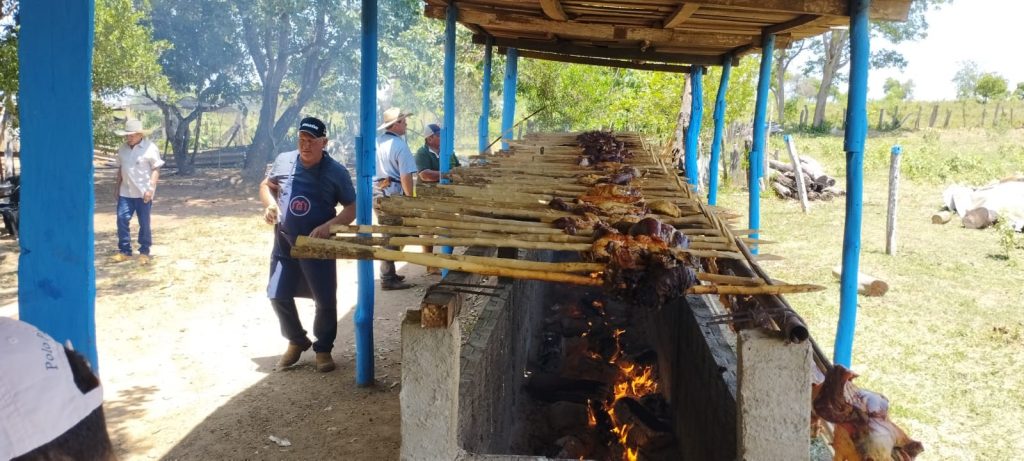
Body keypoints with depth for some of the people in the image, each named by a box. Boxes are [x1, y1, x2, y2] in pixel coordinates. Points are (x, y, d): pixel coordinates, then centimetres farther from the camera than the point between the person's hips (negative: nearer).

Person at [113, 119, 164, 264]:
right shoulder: (123, 148, 8)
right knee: (122, 220, 2)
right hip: (125, 193, 5)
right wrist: (118, 188, 15)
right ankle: (124, 251, 12)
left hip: (143, 193, -5)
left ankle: (144, 252, 15)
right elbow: (120, 169, 16)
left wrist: (150, 189, -19)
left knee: (144, 223, 4)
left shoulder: (150, 148, -10)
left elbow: (156, 170, -11)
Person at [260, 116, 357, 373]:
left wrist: (328, 226, -22)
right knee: (278, 296, 7)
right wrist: (270, 205, -8)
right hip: (284, 245, 3)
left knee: (325, 301, 3)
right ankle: (296, 342, 31)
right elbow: (266, 186, 15)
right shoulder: (284, 161, -2)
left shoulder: (336, 172, -10)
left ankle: (324, 349, 25)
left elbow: (352, 208, -6)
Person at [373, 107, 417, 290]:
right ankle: (388, 279, 2)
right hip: (392, 195, -8)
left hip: (376, 193, 8)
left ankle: (389, 273, 27)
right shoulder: (399, 145, -15)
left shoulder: (376, 142, 7)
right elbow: (405, 177, -19)